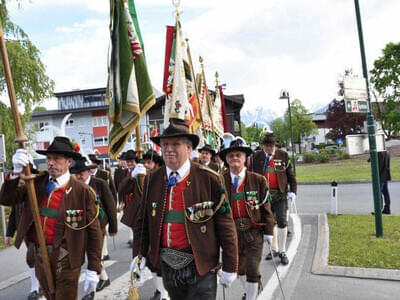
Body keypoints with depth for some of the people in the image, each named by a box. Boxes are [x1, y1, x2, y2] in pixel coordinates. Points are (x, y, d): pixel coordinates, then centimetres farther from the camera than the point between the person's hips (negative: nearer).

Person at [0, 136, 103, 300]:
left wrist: (93, 269, -13)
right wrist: (16, 171, -20)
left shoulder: (82, 191, -13)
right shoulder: (37, 183, 2)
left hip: (65, 258, -5)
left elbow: (94, 231, -12)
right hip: (40, 256, 5)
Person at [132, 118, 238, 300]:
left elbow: (225, 225, -10)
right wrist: (139, 253, 0)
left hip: (200, 266, -4)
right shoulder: (152, 180, 1)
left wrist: (229, 267, -8)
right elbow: (143, 220, 9)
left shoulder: (210, 179, -12)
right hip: (167, 265, 5)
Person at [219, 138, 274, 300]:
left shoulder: (258, 180, -6)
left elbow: (266, 208, -2)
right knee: (239, 267, 20)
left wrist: (268, 231, -3)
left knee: (253, 270, -2)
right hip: (231, 231, 2)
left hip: (254, 231, -2)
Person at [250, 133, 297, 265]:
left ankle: (282, 251, 9)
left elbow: (290, 174, 5)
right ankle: (274, 249, 29)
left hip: (280, 194, -1)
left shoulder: (283, 155, 3)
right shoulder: (256, 157, 3)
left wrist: (293, 190, -2)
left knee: (282, 222, -6)